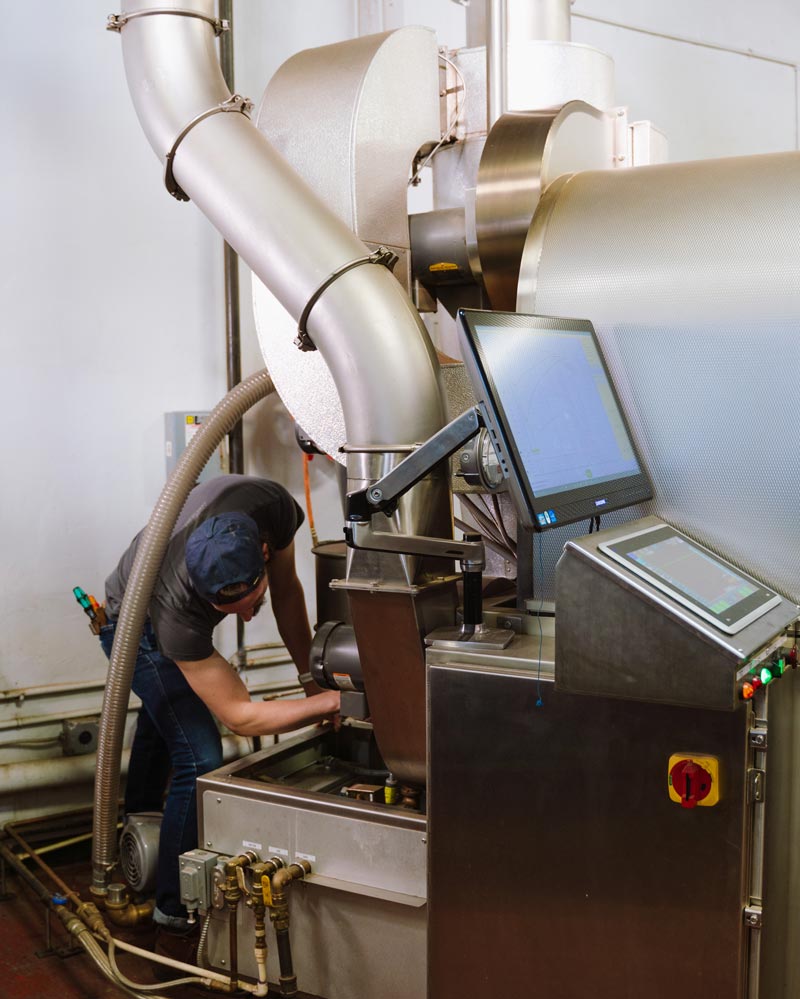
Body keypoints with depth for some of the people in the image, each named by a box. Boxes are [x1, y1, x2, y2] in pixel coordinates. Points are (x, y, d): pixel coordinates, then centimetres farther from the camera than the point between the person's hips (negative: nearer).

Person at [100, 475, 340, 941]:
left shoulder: (271, 506, -38)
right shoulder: (179, 608, -48)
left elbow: (287, 589, -16)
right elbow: (240, 716, -42)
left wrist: (311, 675, -13)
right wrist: (332, 701, -46)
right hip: (135, 627, -7)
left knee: (163, 719, 30)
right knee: (200, 760, -18)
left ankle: (140, 825, 60)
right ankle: (176, 906, 2)